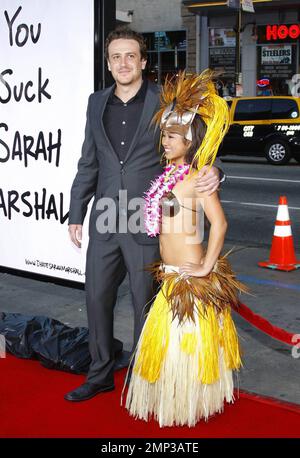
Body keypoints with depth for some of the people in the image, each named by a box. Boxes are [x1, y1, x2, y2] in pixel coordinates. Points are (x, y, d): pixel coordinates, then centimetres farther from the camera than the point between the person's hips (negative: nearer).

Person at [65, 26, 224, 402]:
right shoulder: (97, 103, 10)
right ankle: (100, 375, 30)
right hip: (104, 220, 5)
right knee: (97, 298, 12)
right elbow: (88, 163, 14)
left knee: (145, 303, 7)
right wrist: (76, 213, 14)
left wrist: (211, 172, -23)